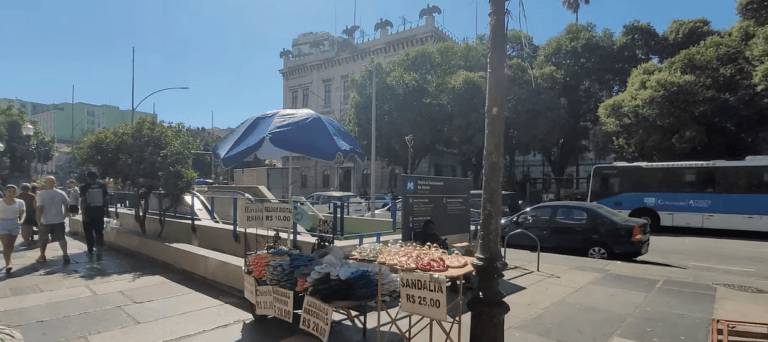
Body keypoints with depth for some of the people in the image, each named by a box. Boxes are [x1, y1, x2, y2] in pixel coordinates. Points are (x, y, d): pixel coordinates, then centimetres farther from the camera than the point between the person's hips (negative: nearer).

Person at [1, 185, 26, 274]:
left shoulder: (19, 202, 3)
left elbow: (22, 213, 1)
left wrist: (21, 220, -17)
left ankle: (7, 261, 27)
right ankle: (8, 264, -19)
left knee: (11, 245, 10)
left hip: (15, 224, 2)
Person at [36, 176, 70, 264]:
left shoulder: (41, 194, -10)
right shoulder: (61, 193, 0)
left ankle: (42, 256, 28)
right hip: (59, 220, 1)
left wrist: (38, 220, -11)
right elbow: (67, 205, 7)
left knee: (43, 239, 18)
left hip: (45, 221, -1)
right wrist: (65, 215, 19)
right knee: (61, 238, 0)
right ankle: (65, 254, -16)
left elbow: (39, 208, -16)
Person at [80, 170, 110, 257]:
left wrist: (83, 213, -11)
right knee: (99, 231, 10)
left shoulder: (84, 187, -6)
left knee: (88, 232, 10)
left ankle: (90, 251, 14)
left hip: (88, 212, -2)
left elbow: (83, 201, -11)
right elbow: (105, 199, 5)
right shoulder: (102, 186, 0)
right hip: (99, 211, 2)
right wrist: (106, 210, 13)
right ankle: (99, 246, -10)